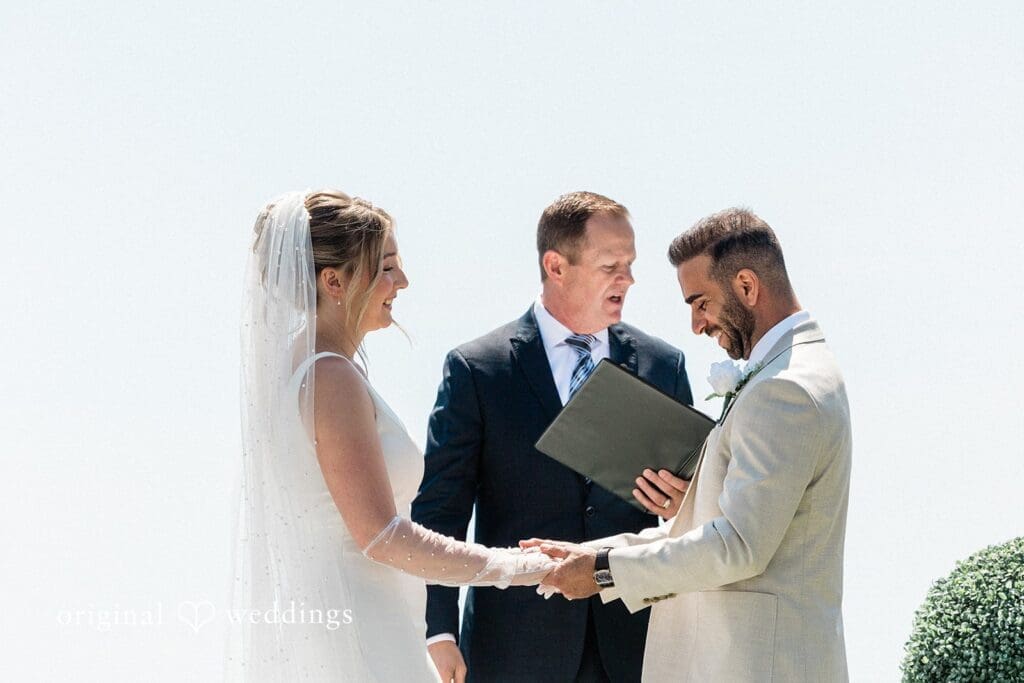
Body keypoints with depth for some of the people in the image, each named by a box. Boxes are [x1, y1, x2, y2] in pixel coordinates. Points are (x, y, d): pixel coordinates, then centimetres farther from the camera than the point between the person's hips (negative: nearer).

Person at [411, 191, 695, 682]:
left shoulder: (662, 365, 7)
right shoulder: (476, 369, -2)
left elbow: (692, 490, 15)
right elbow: (439, 513, -4)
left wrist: (683, 506, -9)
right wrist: (439, 633, -11)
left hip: (633, 642, 3)